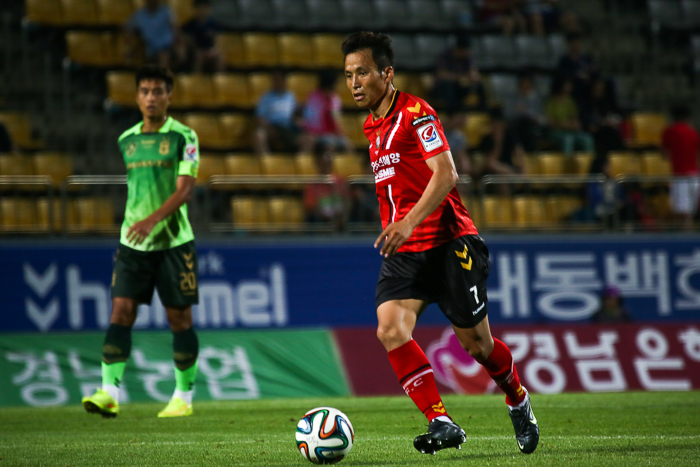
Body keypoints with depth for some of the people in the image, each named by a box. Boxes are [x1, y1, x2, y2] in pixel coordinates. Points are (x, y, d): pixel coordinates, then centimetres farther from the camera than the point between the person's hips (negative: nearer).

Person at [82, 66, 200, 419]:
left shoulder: (183, 137, -5)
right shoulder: (126, 140, 10)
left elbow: (185, 189, -15)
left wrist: (152, 219, -27)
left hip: (173, 241, -4)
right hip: (132, 242, 4)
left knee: (179, 318, 2)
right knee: (121, 311, -9)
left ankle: (184, 396, 14)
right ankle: (109, 392, -16)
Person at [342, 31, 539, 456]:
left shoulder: (416, 113, -11)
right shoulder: (372, 126, 15)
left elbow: (445, 175, -21)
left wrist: (409, 223, -30)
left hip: (449, 242, -7)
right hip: (404, 250, 7)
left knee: (476, 343, 3)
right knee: (390, 329, -19)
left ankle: (518, 401, 33)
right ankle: (441, 423, -22)